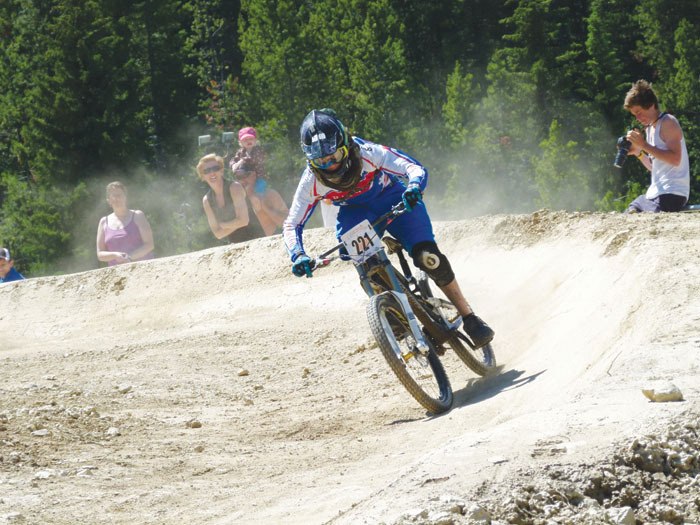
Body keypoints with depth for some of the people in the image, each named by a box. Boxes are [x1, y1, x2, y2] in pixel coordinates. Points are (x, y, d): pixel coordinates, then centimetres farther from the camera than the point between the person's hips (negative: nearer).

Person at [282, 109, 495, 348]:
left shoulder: (367, 153, -31)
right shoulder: (311, 181, -24)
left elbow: (415, 168, -33)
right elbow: (292, 224, -16)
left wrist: (414, 186, -56)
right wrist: (298, 256, -34)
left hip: (394, 201, -2)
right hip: (355, 213, 2)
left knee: (427, 256, -19)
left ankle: (470, 318, -8)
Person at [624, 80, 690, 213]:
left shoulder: (668, 123, -8)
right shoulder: (649, 128, 19)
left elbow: (675, 159, -20)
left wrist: (644, 145, -19)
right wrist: (638, 152, 6)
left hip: (672, 194, -10)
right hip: (654, 194, 10)